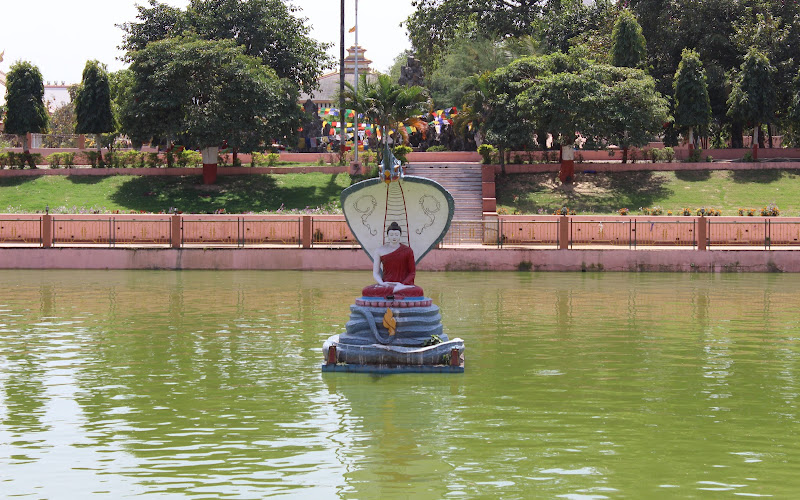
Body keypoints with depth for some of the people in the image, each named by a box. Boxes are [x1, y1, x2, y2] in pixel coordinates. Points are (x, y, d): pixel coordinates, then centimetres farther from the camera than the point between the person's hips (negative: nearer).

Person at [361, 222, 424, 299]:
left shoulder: (407, 251, 4)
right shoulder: (380, 250, 6)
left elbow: (412, 273, 5)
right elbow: (375, 273, 7)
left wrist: (402, 284, -13)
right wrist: (382, 284, -14)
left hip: (403, 284, -2)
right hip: (386, 284, 2)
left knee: (418, 291, -36)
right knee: (366, 291, -32)